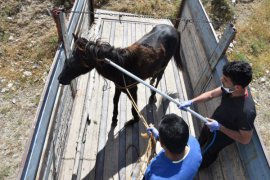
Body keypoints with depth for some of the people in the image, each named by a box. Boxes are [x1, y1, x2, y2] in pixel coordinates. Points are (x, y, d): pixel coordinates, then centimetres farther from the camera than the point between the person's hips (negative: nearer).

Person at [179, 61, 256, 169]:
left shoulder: (246, 111, -43)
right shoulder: (231, 89, -25)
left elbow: (245, 139, -29)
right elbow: (212, 94, -7)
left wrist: (220, 127, -33)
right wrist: (191, 102, -17)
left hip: (221, 135, -5)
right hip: (214, 122, 6)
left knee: (207, 154, 25)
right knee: (201, 141, 34)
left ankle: (199, 166, 58)